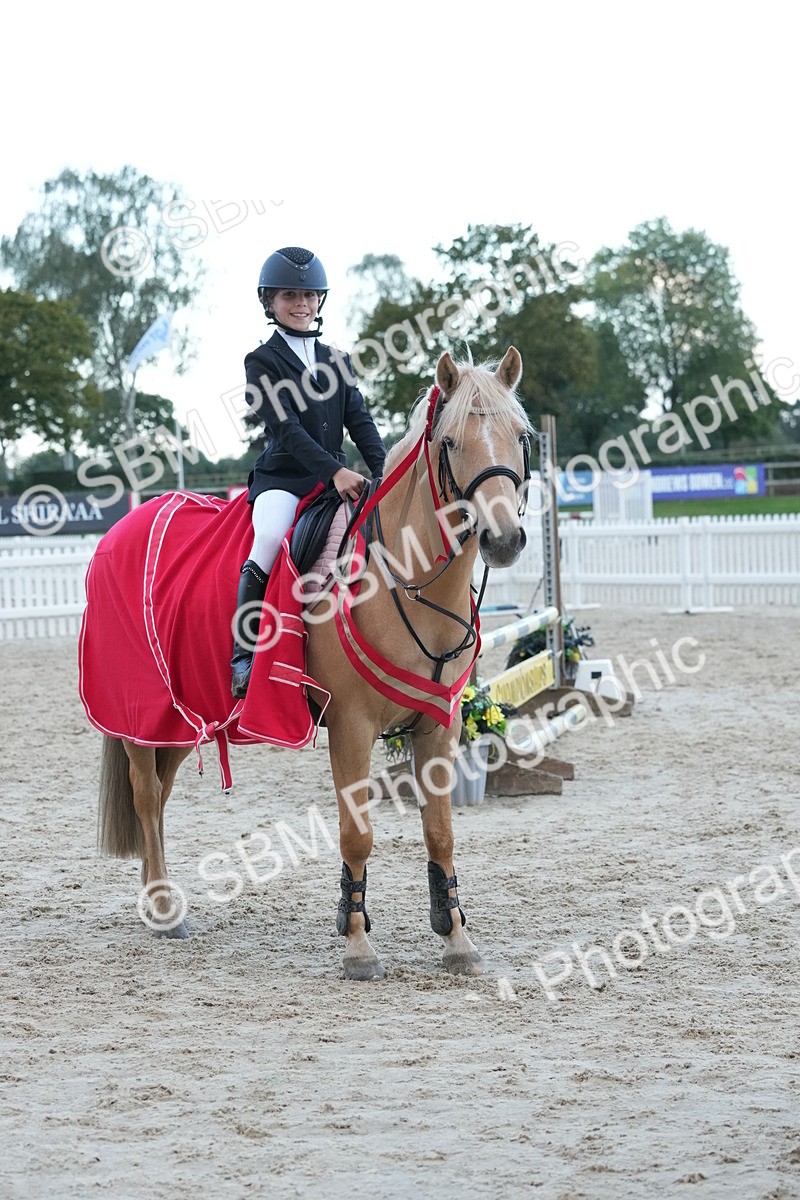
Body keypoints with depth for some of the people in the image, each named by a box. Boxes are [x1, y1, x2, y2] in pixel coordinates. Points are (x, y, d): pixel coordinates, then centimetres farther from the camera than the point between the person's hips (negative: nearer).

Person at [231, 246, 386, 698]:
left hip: (339, 477, 5)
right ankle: (243, 657, -29)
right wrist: (333, 471, -24)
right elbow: (285, 426, -12)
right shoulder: (262, 362, 1)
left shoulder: (337, 360, 18)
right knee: (269, 542, -33)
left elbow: (359, 420, 9)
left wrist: (386, 470, -9)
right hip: (283, 477, -5)